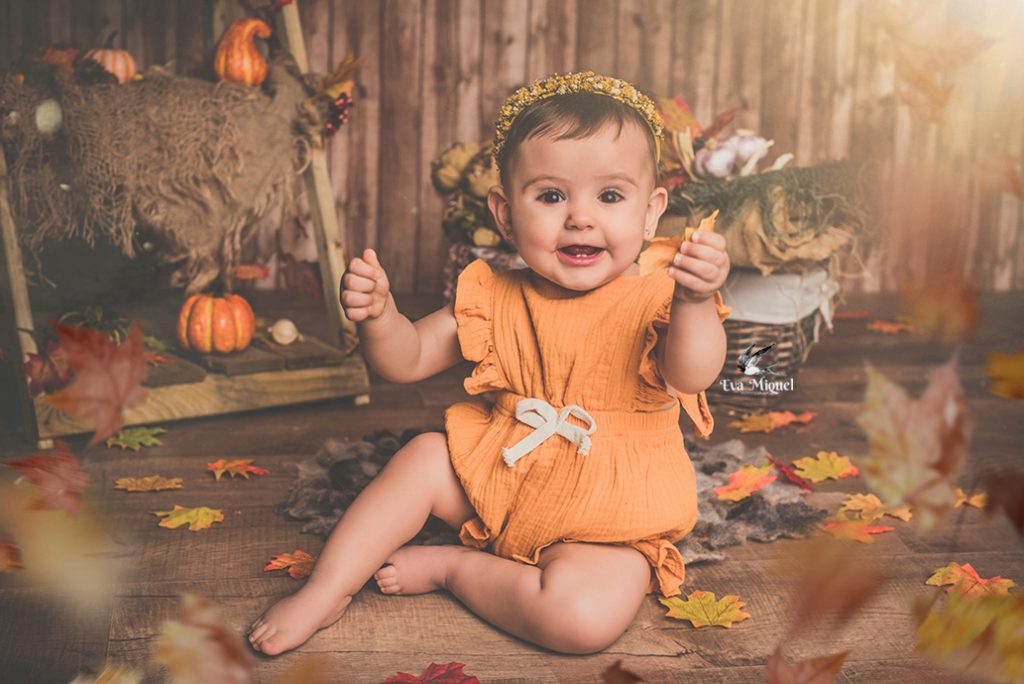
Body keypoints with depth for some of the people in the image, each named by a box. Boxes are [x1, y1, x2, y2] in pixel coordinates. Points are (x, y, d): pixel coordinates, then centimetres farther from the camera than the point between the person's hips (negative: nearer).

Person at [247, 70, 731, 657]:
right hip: (495, 486, 4)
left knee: (586, 617, -29)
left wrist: (695, 303, -55)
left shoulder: (655, 301, -14)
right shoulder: (496, 300, -3)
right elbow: (407, 361, 1)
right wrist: (377, 314, -21)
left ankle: (452, 566, -6)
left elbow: (692, 375, -34)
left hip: (610, 522, -4)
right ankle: (327, 591, 3)